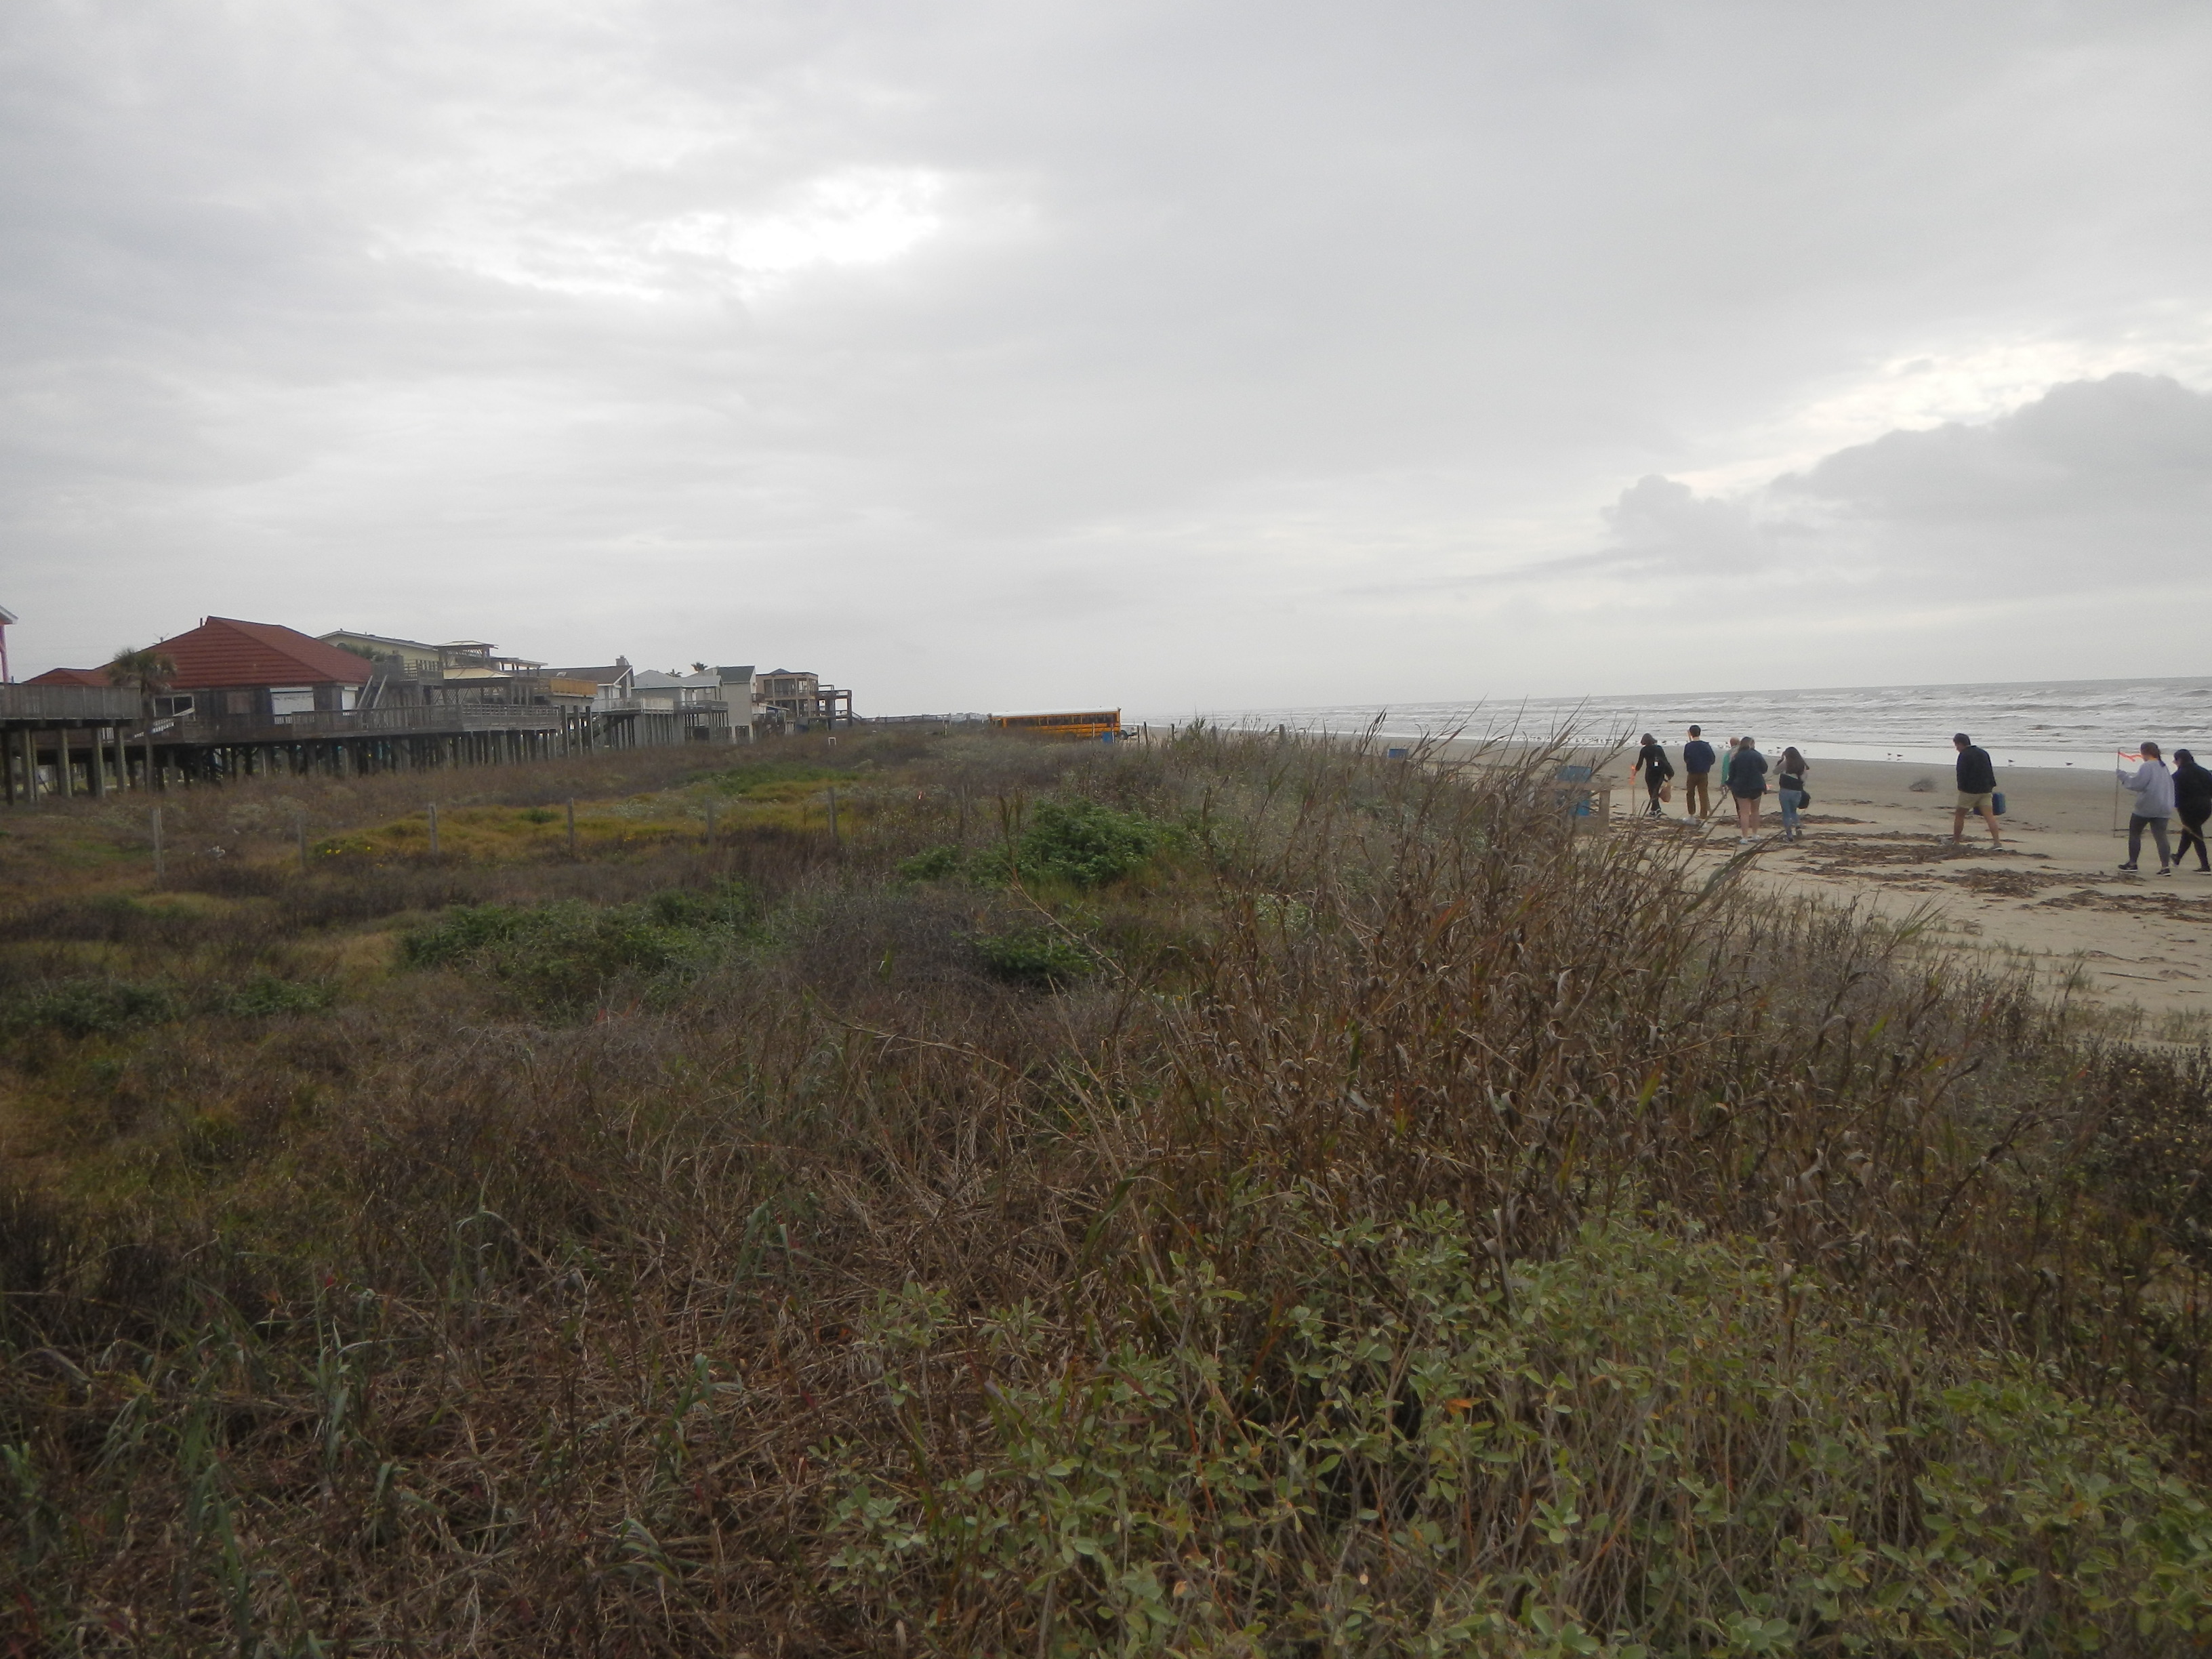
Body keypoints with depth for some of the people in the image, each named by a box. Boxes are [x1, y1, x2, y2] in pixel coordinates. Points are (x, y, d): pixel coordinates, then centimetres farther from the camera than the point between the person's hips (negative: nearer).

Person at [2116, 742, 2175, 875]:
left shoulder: (2147, 767, -13)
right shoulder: (2164, 767, 14)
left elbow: (2136, 784, -18)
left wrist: (2121, 774, -6)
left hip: (2146, 808, -7)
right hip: (2163, 808, 7)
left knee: (2134, 834, 10)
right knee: (2161, 837, 2)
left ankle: (2132, 863, 14)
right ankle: (2166, 866, -8)